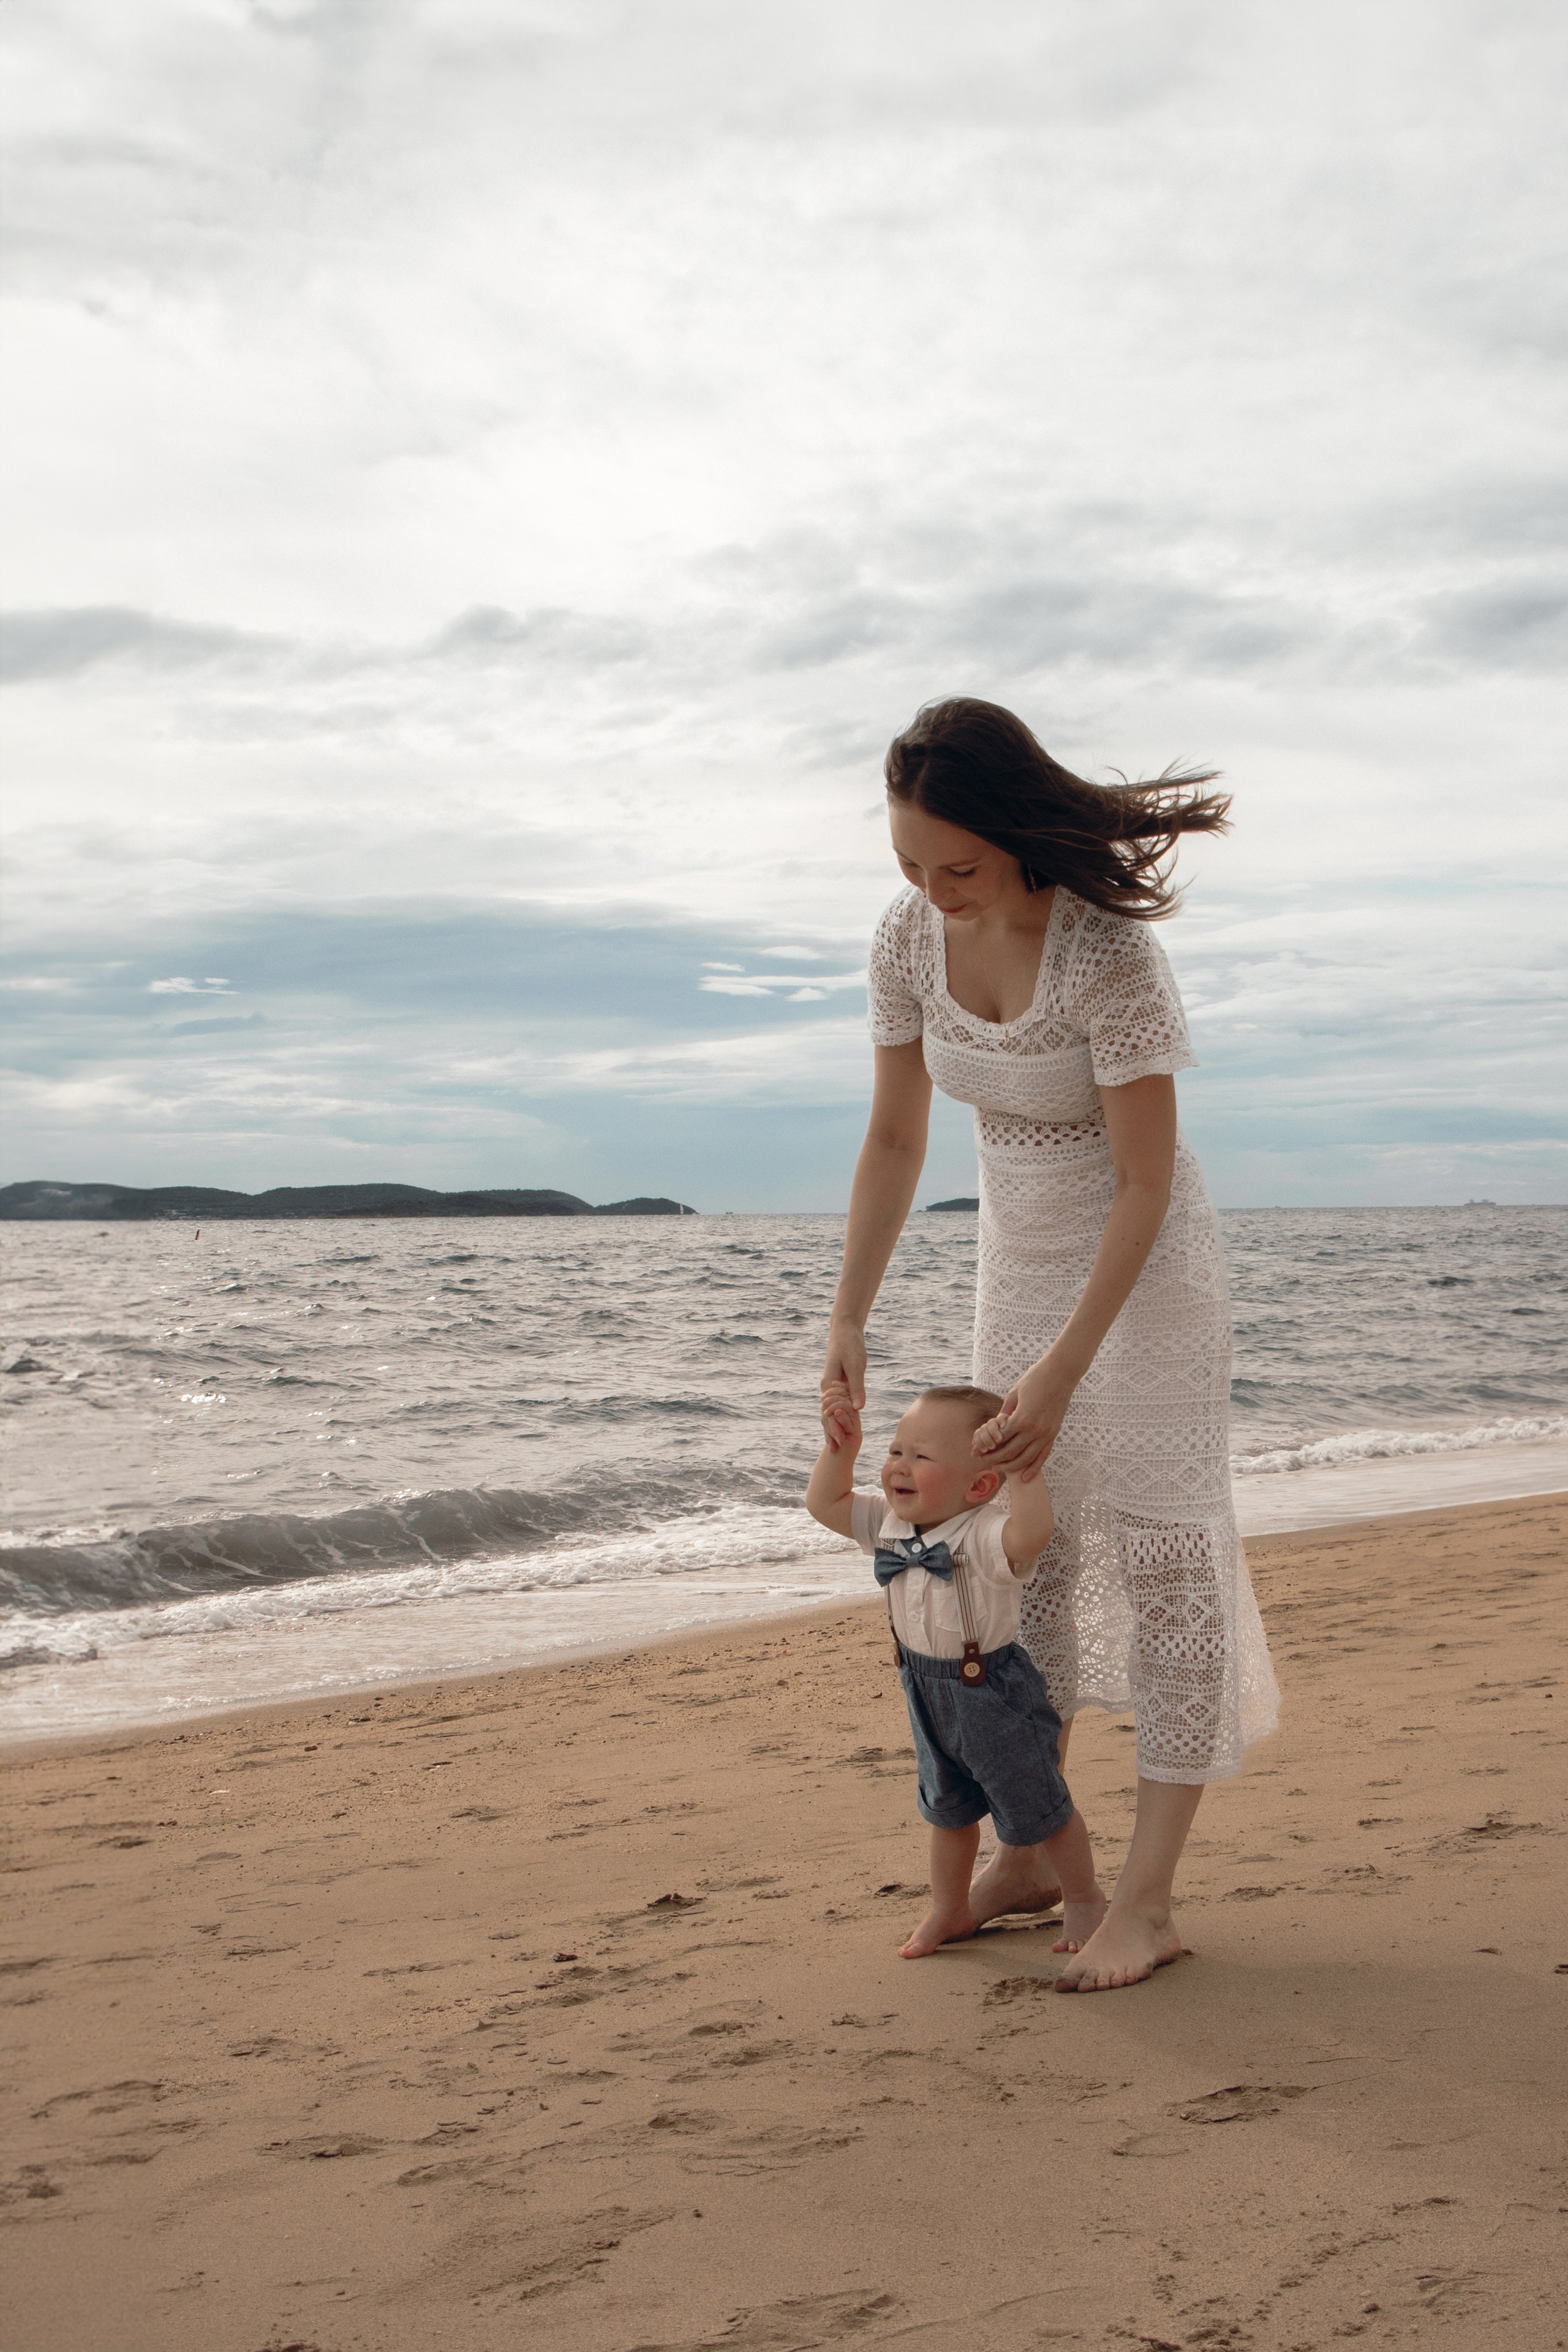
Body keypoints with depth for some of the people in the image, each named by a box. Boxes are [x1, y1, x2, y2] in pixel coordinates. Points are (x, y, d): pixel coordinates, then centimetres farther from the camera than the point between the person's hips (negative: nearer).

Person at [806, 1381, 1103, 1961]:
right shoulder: (890, 1524, -6)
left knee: (1037, 1811, 11)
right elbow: (825, 1503, 4)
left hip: (992, 1691, -7)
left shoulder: (985, 1536, -31)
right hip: (927, 1692, 8)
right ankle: (949, 1911, 44)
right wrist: (841, 1445, -8)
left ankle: (1083, 1899, 33)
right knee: (947, 1809, 25)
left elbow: (1032, 1531, -52)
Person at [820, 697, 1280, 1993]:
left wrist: (1063, 1371, -25)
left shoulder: (1107, 951, -29)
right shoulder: (911, 935, -10)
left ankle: (1149, 1897, 0)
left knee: (1160, 1554, -6)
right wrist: (849, 1324, -1)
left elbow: (1145, 1183, -24)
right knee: (1026, 1550, 11)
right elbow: (894, 1140, 0)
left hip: (1145, 1263, -7)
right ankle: (1025, 1852, 23)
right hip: (1020, 1257, 7)